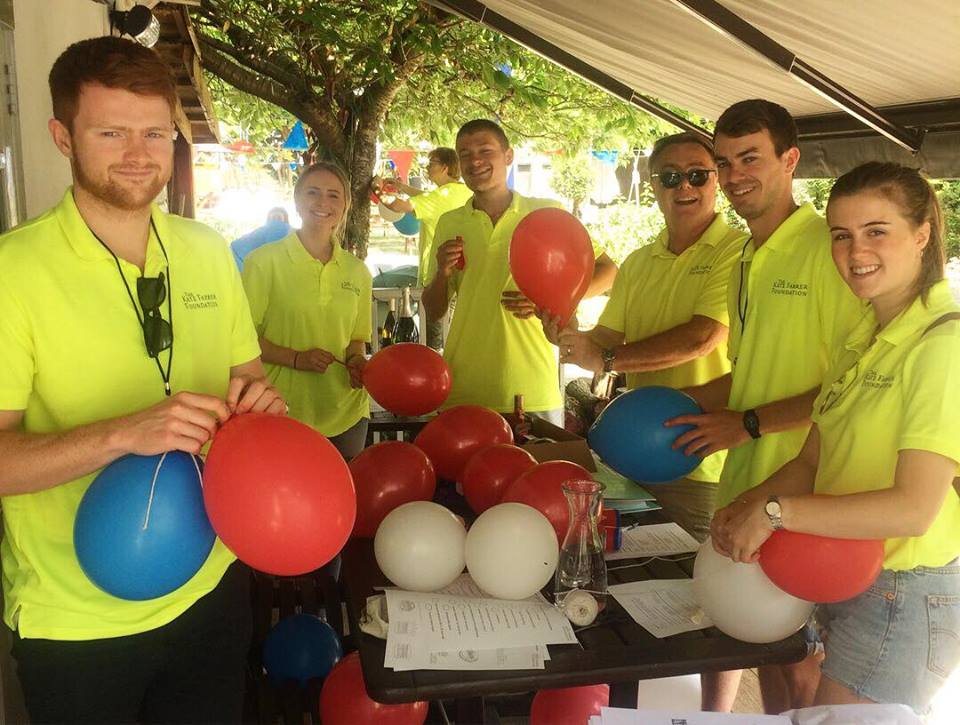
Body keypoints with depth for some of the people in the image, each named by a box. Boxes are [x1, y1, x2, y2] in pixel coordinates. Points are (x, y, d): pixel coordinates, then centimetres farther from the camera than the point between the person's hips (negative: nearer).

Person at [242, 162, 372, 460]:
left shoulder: (357, 271, 9)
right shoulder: (264, 261, -4)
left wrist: (355, 360, -5)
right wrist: (296, 358, -18)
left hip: (345, 413, 4)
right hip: (283, 412, -4)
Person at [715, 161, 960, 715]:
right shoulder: (865, 338, 8)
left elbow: (913, 507, -25)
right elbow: (813, 461, 7)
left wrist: (774, 511, -21)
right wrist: (744, 509, -10)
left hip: (907, 594, -8)